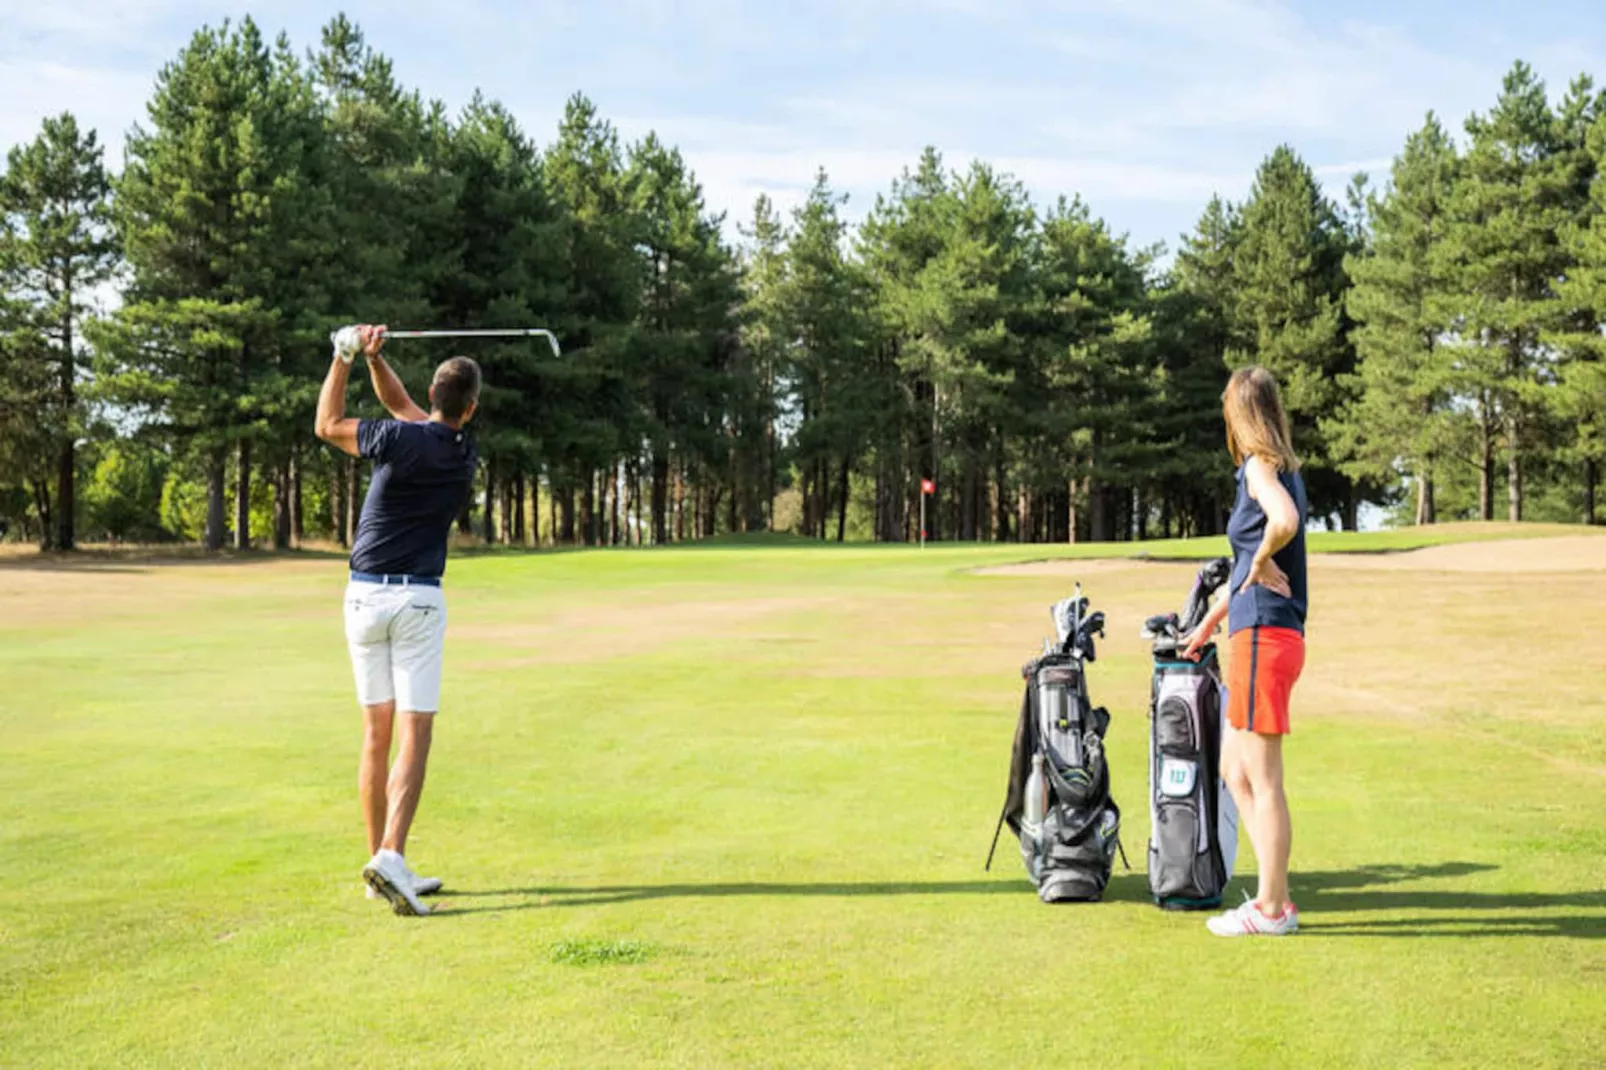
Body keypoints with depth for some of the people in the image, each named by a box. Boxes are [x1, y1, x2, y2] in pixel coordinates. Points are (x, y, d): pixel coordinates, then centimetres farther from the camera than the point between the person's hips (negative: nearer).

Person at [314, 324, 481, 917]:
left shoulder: (401, 440, -9)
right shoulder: (464, 455, 4)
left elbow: (327, 426, 8)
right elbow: (402, 405, 16)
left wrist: (345, 356, 9)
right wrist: (373, 357, 5)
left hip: (365, 596, 1)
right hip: (418, 601, -1)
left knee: (376, 734, 9)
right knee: (416, 735, -5)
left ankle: (381, 862, 15)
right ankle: (390, 858, -22)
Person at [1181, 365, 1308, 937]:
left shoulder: (1260, 467, -10)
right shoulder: (1282, 468, 16)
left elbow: (1285, 521, -34)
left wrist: (1260, 563, -15)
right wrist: (1210, 623, 35)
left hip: (1263, 637, -9)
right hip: (1265, 636, 9)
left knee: (1263, 781, -1)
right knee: (1236, 772, 16)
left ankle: (1271, 909, 7)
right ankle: (1276, 895, 21)